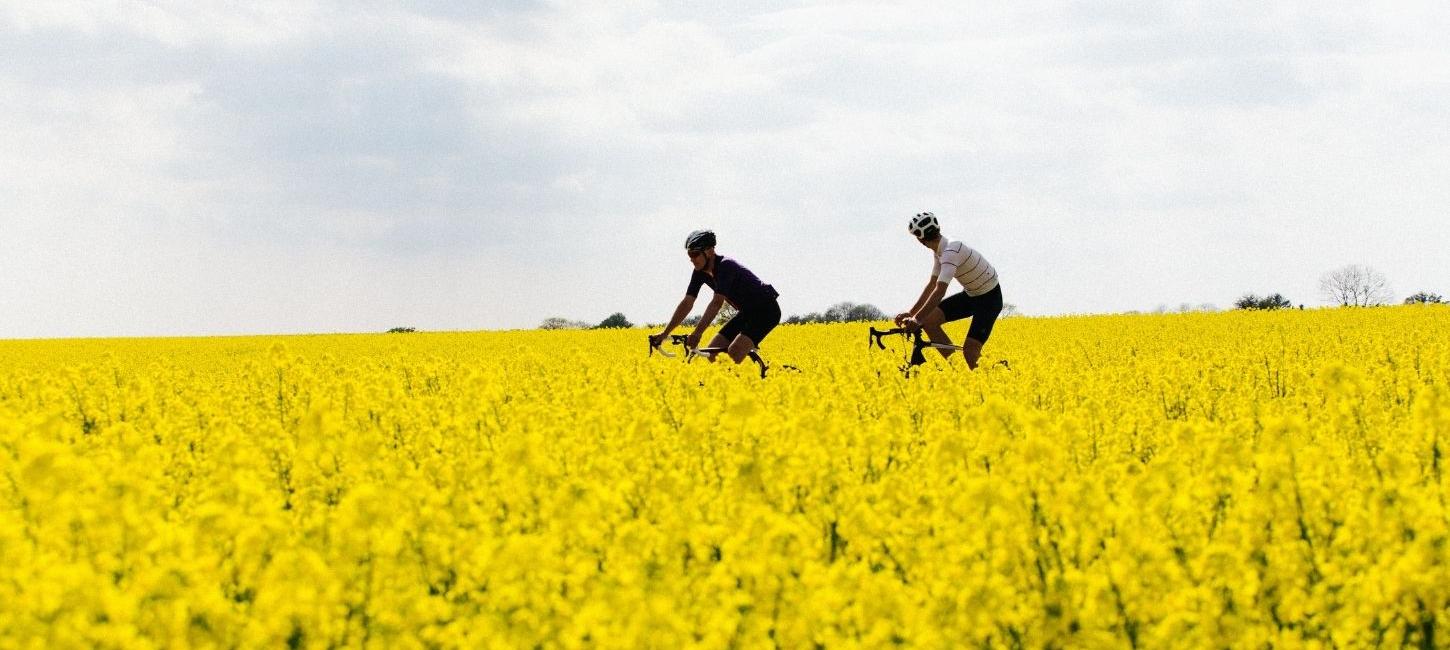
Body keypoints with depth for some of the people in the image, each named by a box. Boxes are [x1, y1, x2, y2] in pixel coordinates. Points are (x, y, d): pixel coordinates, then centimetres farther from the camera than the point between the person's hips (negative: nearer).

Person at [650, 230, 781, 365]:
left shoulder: (725, 266, -27)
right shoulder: (701, 272, -3)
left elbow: (717, 302, -37)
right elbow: (687, 303, 1)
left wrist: (697, 333, -44)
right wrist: (665, 333, -5)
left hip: (766, 310, -9)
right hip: (746, 312, 9)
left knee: (734, 352, -28)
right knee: (710, 353, 0)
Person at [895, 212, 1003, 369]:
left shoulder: (951, 251, -30)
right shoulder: (939, 251, -1)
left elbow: (940, 291, -38)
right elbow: (932, 284, 6)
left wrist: (917, 319, -42)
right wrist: (911, 313, -1)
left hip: (989, 297, -9)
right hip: (970, 295, 9)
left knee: (970, 352, -18)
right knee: (929, 320, -5)